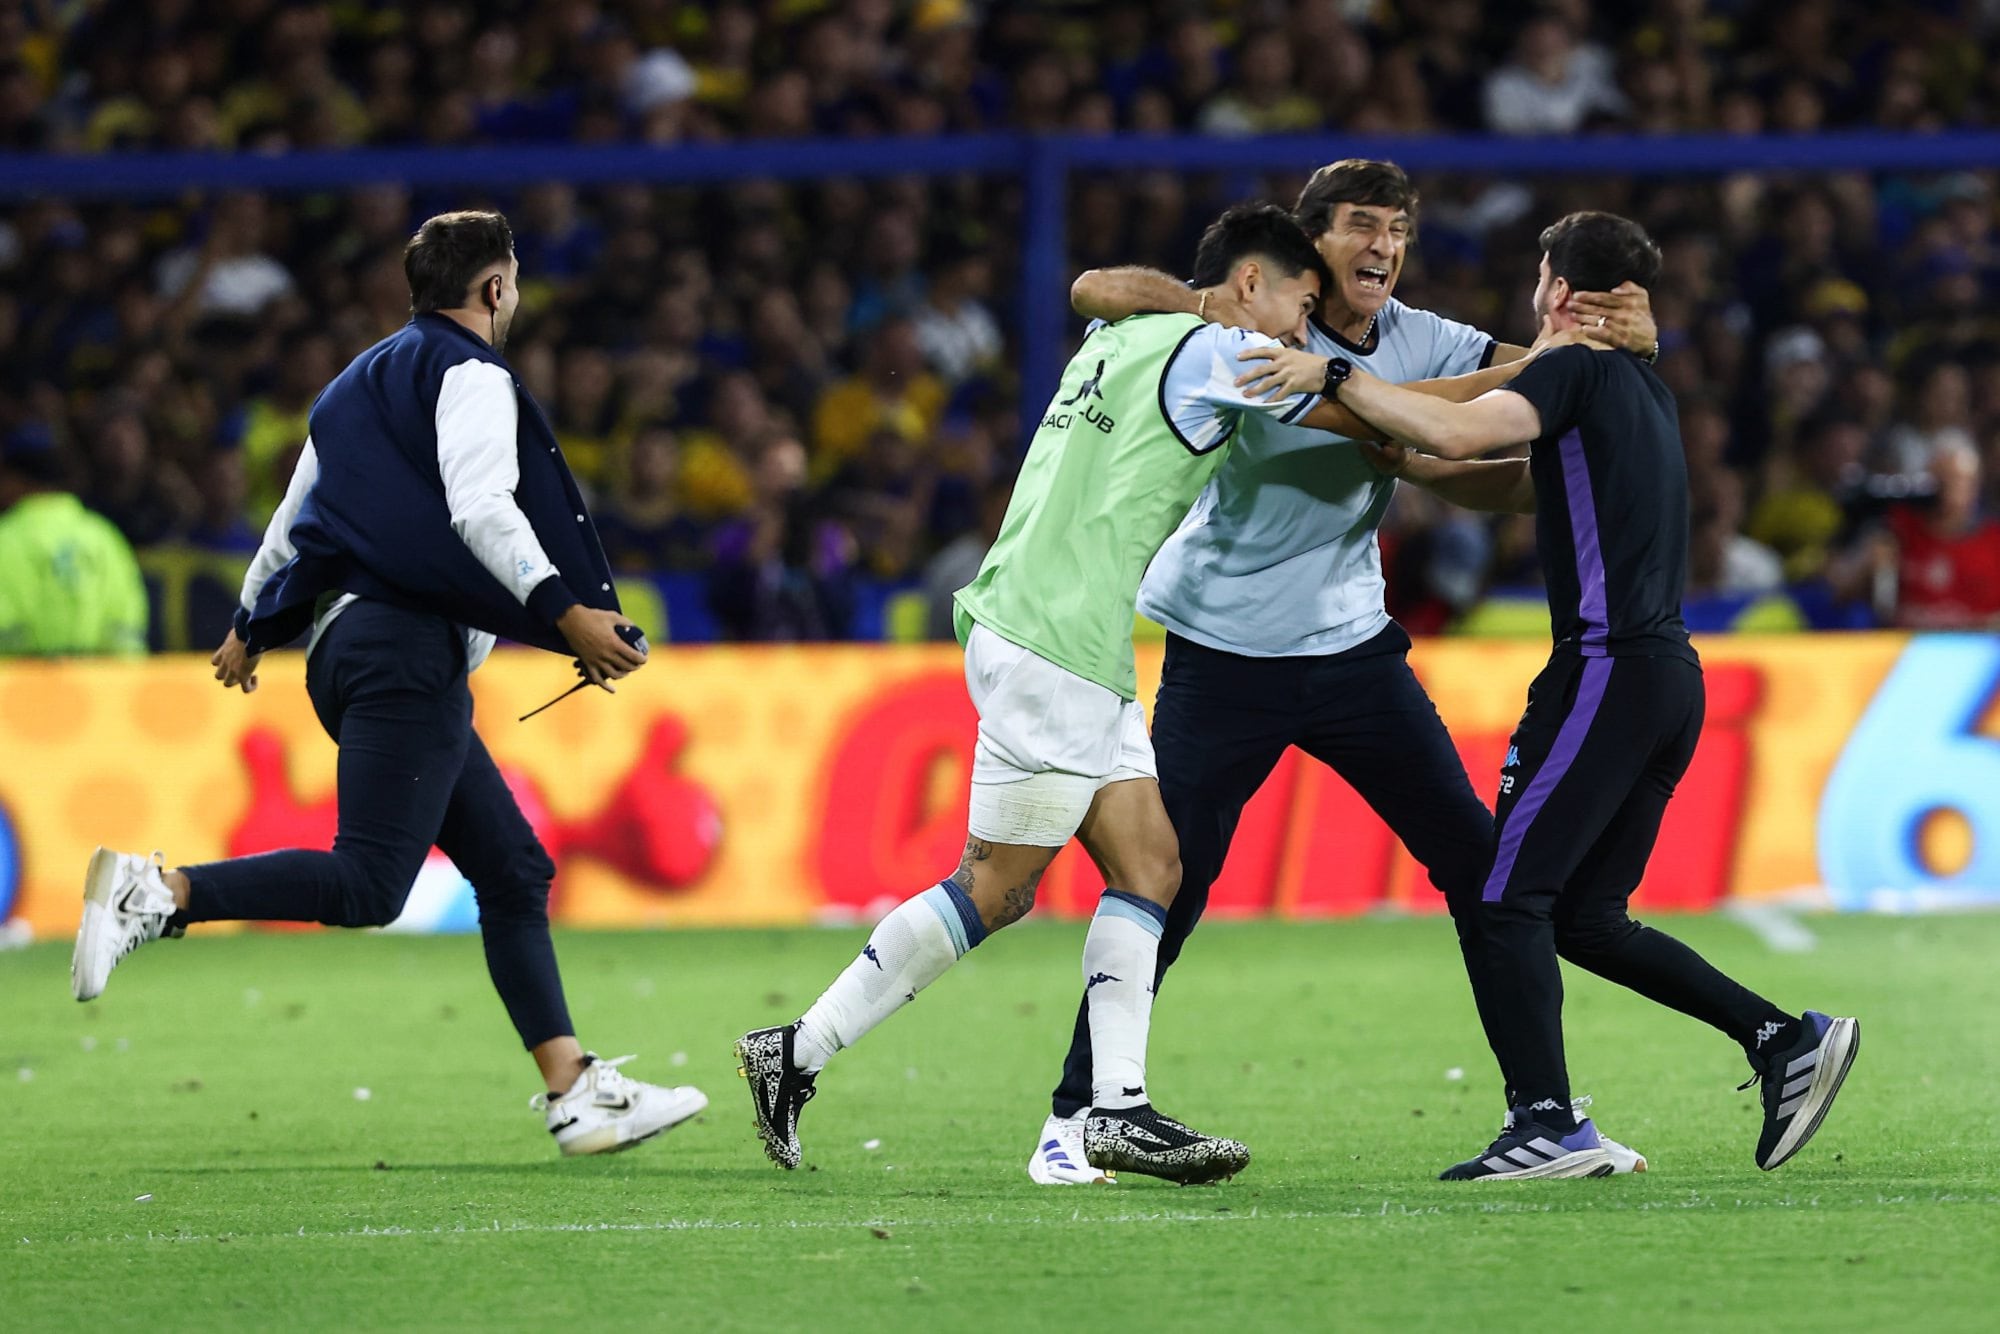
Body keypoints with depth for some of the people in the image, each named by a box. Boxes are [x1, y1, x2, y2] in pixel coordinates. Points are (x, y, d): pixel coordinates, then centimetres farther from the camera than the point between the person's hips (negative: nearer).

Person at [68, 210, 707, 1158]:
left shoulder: (363, 382, 26)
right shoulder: (470, 377, -1)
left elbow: (299, 513, 33)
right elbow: (480, 509, -17)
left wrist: (252, 630, 45)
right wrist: (567, 613, -23)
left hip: (350, 645, 10)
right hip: (409, 648, -10)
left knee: (515, 869, 9)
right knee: (367, 883, -19)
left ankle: (575, 1096, 5)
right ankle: (156, 893, -26)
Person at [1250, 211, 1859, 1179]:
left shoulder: (1579, 370, -7)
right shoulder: (1645, 390, 21)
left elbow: (1460, 433, -24)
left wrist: (1335, 375, -17)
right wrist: (1403, 455, 30)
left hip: (1607, 666, -9)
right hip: (1668, 673, 9)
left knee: (1504, 897, -7)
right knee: (1584, 916, 13)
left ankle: (1548, 1125, -13)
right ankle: (1784, 1039, 6)